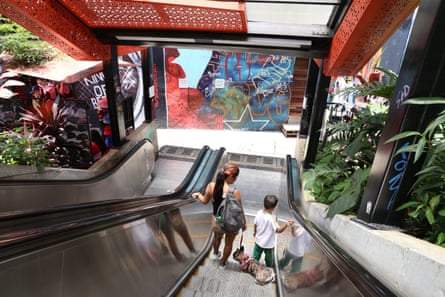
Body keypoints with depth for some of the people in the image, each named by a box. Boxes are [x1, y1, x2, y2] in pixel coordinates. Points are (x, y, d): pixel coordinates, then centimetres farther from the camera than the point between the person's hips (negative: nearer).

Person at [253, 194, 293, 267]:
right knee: (269, 258, 23)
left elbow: (255, 224, -1)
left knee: (256, 256, 26)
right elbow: (278, 230, -33)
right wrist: (286, 224, -47)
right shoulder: (271, 219, -35)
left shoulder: (259, 213, -15)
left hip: (258, 240, 5)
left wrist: (255, 232, 17)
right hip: (268, 243, -5)